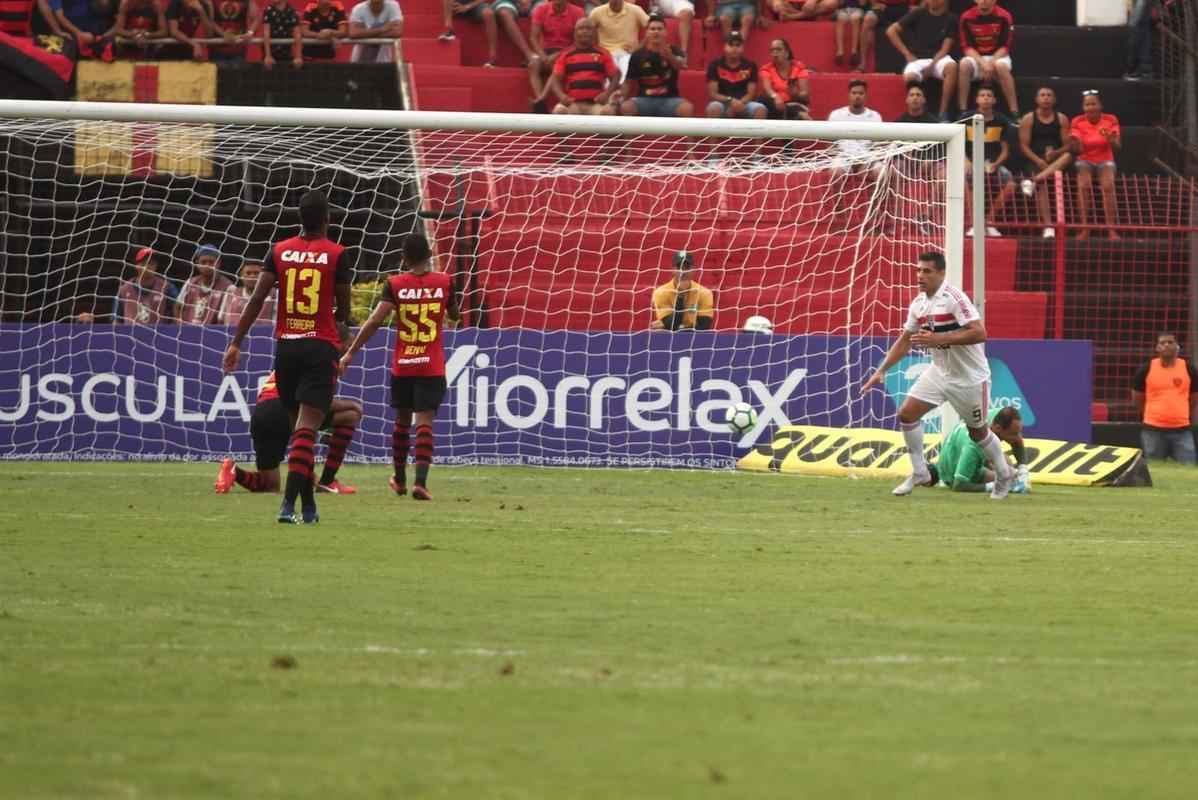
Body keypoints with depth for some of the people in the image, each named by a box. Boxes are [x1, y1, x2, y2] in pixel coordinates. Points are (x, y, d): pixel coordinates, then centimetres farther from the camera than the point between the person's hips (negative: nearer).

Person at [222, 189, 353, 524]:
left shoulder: (279, 251, 4)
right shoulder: (337, 254, -3)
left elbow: (257, 299, -1)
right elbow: (343, 310, 3)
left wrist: (236, 343, 1)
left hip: (286, 345, 3)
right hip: (321, 346, -3)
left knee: (298, 423, 15)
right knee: (306, 427, -10)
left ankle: (308, 505, 20)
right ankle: (289, 503, -23)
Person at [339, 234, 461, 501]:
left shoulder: (395, 285, -5)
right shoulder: (444, 282, -2)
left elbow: (374, 321, -12)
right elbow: (455, 317, 14)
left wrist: (350, 353, -8)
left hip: (402, 366, 1)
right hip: (432, 367, -1)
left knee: (402, 420, 18)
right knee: (424, 422, -7)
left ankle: (400, 480, 31)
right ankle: (420, 482, -22)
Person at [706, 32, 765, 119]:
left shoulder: (750, 66, 4)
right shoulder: (715, 65, -2)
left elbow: (751, 93, 1)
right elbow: (712, 93, -6)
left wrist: (740, 103, -19)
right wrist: (730, 100, -22)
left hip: (743, 103, 2)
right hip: (723, 103, -2)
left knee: (761, 109, -29)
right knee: (714, 108, -37)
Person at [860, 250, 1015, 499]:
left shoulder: (953, 298, -22)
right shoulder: (918, 304, 1)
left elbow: (979, 333, -29)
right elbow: (904, 341, 12)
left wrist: (939, 339, -32)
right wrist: (881, 371, 6)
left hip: (969, 376, -7)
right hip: (939, 372, 7)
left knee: (977, 431, 7)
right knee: (907, 413, -6)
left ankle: (1004, 474, 31)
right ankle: (919, 473, 7)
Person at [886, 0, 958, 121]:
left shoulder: (950, 19, 3)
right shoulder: (918, 14, 2)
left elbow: (945, 48, -3)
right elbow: (891, 31, 3)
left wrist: (931, 66, -17)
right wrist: (907, 54, -2)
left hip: (938, 58, 1)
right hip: (917, 59, -1)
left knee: (951, 67, -35)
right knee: (910, 77, -36)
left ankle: (943, 113, -29)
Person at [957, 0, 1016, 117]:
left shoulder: (1004, 17, -9)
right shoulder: (967, 17, -6)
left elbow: (1005, 47, -8)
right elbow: (967, 47, -6)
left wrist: (991, 63, -23)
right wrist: (982, 63, -22)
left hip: (998, 56, -1)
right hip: (976, 57, 1)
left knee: (1001, 66, -36)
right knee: (965, 64, -32)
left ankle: (1014, 113, -34)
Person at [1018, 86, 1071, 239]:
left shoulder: (1061, 119, 10)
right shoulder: (1029, 119, 5)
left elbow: (1068, 146, 5)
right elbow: (1024, 145, -1)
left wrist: (1055, 153, -17)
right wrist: (1038, 161, -16)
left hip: (1056, 158, 2)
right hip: (1036, 161, -2)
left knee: (1068, 156, -30)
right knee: (1042, 186, -27)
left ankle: (1033, 181, -45)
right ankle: (1048, 226, -38)